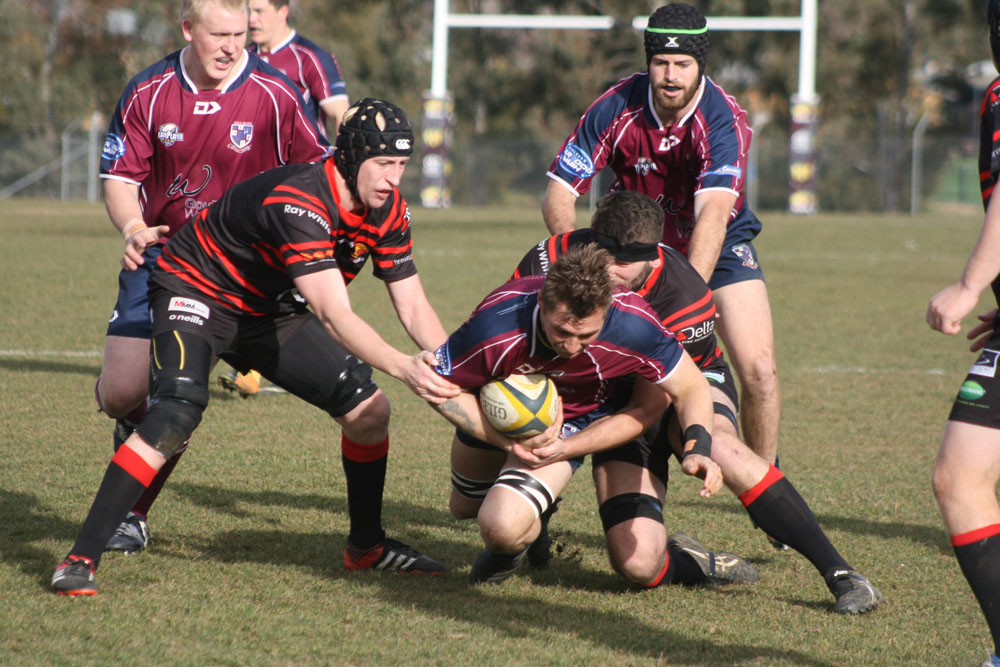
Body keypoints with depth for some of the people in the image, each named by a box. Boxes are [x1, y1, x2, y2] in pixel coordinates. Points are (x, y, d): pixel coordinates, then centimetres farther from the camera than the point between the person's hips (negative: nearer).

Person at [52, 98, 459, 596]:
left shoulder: (387, 208, -9)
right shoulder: (298, 202, -35)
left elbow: (412, 305, -5)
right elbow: (333, 316, -43)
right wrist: (403, 368, -53)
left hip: (271, 310, 8)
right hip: (197, 290, -8)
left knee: (368, 409, -2)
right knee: (175, 417, -30)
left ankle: (367, 546, 19)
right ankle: (80, 560, -26)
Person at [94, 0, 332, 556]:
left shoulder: (274, 96, -11)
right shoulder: (148, 93, -5)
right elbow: (120, 177, -1)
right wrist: (133, 228, -22)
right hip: (159, 257, 2)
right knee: (120, 394, -4)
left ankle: (134, 513, 8)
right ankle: (135, 427, 33)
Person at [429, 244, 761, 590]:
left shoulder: (634, 326, -32)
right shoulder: (496, 324, -33)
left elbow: (690, 388, -14)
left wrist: (697, 449, -33)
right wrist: (507, 440, -22)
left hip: (623, 416, 0)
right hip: (548, 427, 0)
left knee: (641, 566, -16)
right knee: (502, 526, -28)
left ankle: (683, 559, 21)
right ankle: (509, 548, 10)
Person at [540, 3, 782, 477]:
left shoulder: (723, 121, -29)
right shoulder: (616, 108, -21)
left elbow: (713, 213, -43)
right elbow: (558, 192, -19)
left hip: (720, 249, -2)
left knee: (759, 369, -16)